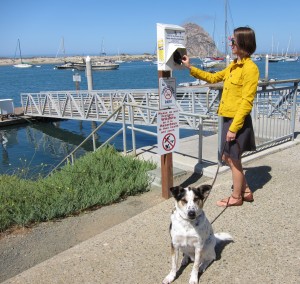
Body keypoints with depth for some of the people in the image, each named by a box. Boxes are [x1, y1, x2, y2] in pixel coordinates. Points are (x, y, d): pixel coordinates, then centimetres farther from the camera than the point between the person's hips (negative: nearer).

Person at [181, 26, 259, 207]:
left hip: (238, 121, -9)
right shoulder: (234, 66, 12)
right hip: (229, 118, 9)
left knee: (234, 159, 5)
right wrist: (190, 68, 16)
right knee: (228, 157, 17)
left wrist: (234, 127, -21)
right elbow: (213, 78, 21)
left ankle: (236, 197, 24)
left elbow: (246, 102, -19)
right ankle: (246, 191, 32)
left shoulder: (250, 68, -16)